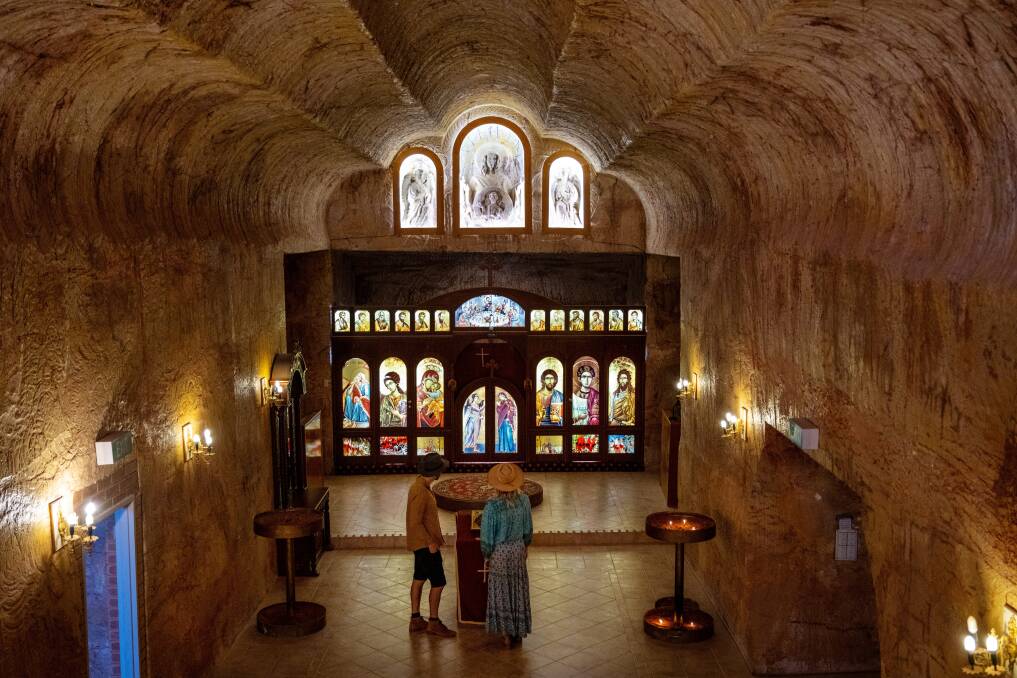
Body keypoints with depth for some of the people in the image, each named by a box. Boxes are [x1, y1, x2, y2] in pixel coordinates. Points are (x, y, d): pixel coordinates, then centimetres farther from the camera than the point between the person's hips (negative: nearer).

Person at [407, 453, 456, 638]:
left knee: (419, 579, 15)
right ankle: (434, 622, 6)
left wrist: (435, 537, 20)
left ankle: (415, 620, 23)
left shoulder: (420, 486, 6)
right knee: (438, 582, -3)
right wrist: (430, 542, -21)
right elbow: (415, 522, -26)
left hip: (422, 543, 10)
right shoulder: (420, 491, -25)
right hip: (425, 544, -10)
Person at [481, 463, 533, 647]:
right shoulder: (523, 500, -12)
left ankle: (508, 634, 17)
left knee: (502, 593, 11)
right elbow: (528, 530, 1)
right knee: (518, 591, 17)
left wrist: (487, 557, 0)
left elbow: (487, 537, -16)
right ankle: (519, 632, 27)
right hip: (518, 549, 4)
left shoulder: (492, 505, -24)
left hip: (499, 552, -4)